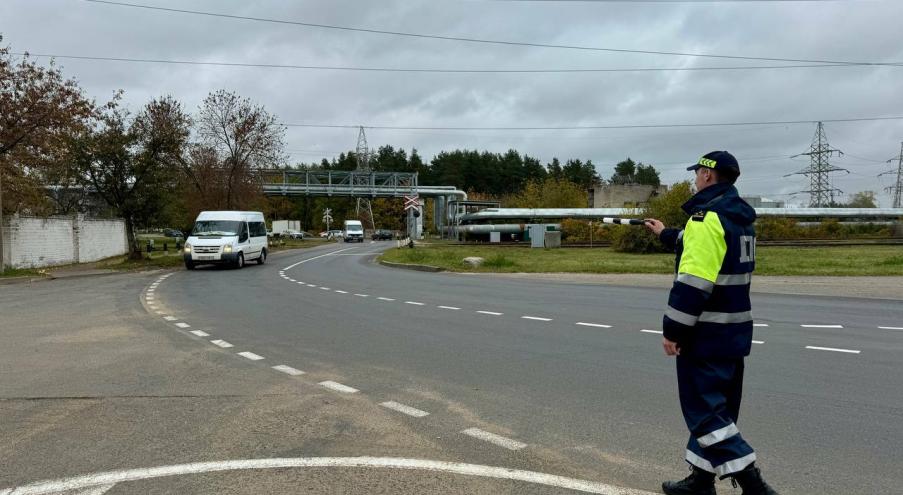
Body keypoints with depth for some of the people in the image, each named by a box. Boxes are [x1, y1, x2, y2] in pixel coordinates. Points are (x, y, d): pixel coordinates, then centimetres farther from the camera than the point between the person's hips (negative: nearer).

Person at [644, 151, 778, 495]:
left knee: (703, 409, -2)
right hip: (734, 330, 10)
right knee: (715, 408, 15)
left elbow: (694, 282, -25)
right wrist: (666, 235, 42)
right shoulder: (740, 217, 12)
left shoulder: (707, 215, -18)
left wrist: (673, 330, -18)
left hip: (707, 332, -10)